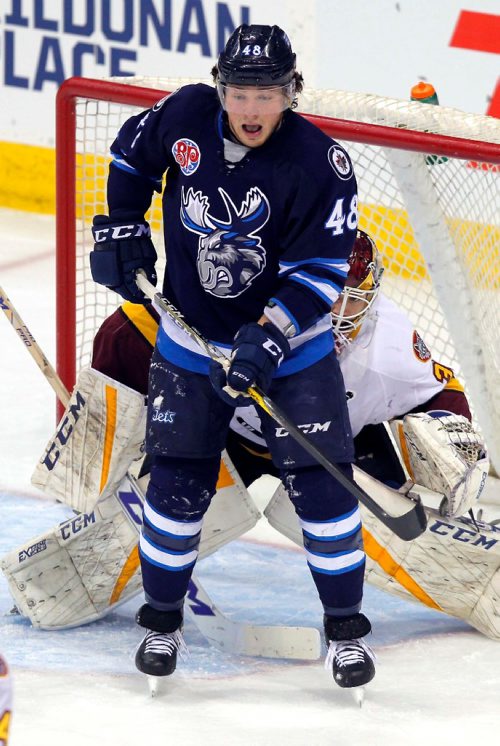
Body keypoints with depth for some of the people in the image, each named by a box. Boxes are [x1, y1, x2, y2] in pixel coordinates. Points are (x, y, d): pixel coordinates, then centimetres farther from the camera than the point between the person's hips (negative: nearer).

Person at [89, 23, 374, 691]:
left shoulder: (320, 164, -22)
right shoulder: (186, 116, -13)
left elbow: (320, 269, -22)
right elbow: (133, 151, 10)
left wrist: (268, 336, -31)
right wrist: (121, 228, 7)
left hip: (291, 340, -2)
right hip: (192, 336, 2)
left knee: (320, 480, -5)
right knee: (177, 481, 1)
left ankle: (346, 628, 11)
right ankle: (162, 621, 20)